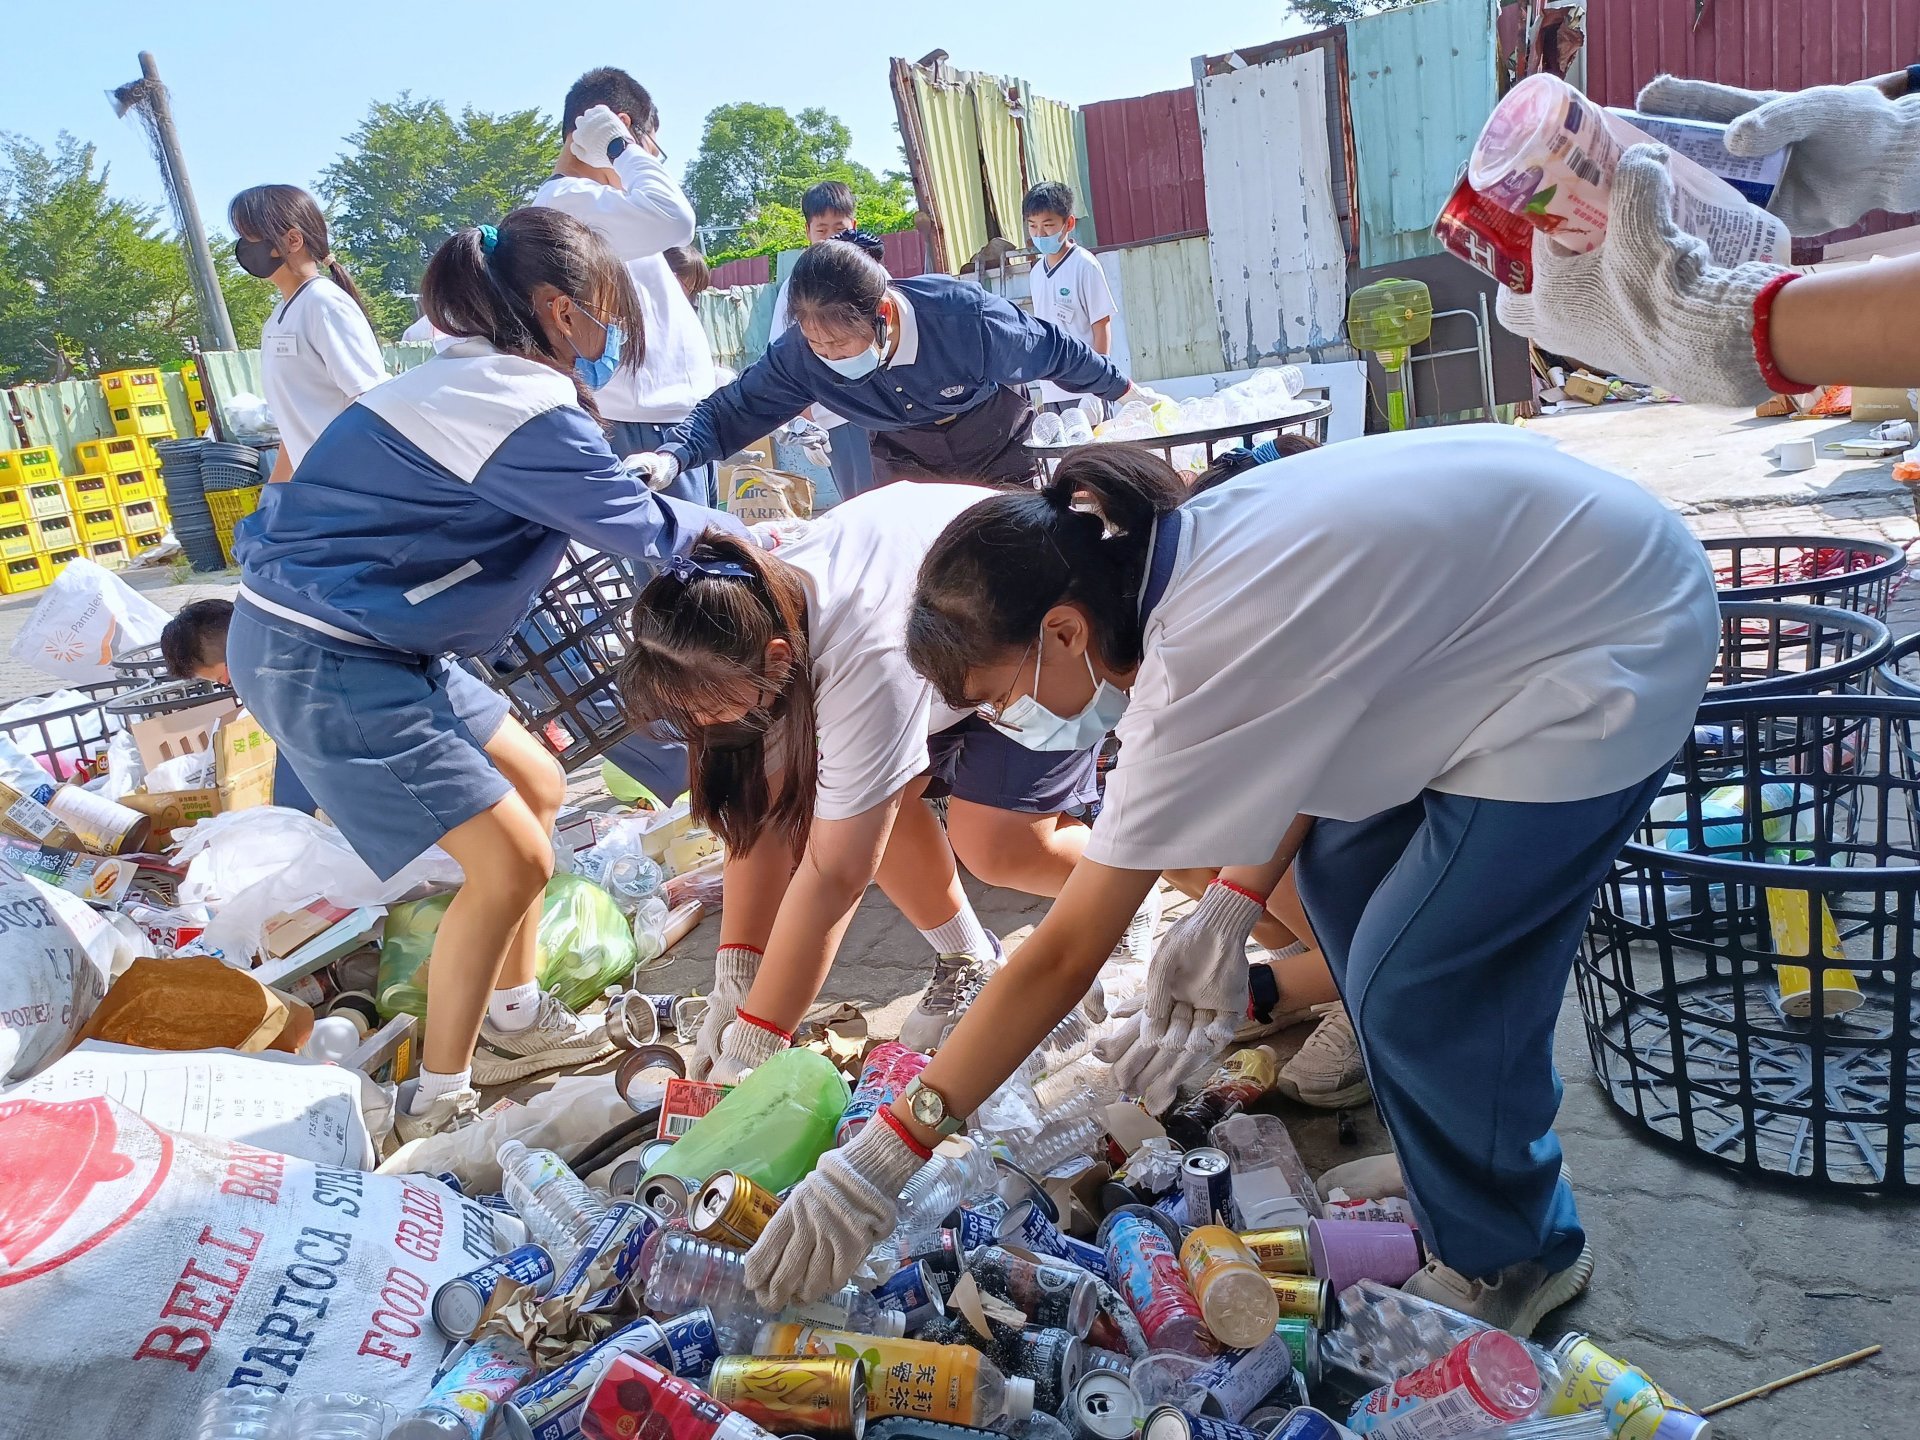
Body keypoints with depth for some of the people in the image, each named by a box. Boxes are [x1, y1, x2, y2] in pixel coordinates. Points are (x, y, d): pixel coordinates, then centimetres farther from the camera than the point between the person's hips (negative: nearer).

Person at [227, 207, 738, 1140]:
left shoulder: (476, 381, 10)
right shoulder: (526, 414, -20)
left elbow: (604, 506, 14)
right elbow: (648, 533, -11)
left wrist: (701, 527, 11)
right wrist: (743, 537, 6)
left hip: (360, 638, 10)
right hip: (322, 661, -10)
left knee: (538, 790, 16)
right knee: (511, 859, -7)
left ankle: (512, 1021, 29)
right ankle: (437, 1104, 9)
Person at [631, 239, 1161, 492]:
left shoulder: (967, 317, -36)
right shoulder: (802, 353, -27)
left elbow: (1053, 350, -18)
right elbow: (734, 410, -18)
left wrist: (1122, 389, -2)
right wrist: (672, 455, -38)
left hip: (996, 457, -2)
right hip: (906, 465, 2)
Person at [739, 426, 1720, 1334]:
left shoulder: (1197, 663, -30)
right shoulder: (1180, 547, -6)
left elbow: (1061, 956, -26)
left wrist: (882, 1159, -20)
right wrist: (1231, 907, -5)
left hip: (1616, 659, -9)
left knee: (1415, 985, -5)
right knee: (1343, 871, 15)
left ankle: (1510, 1261, 22)